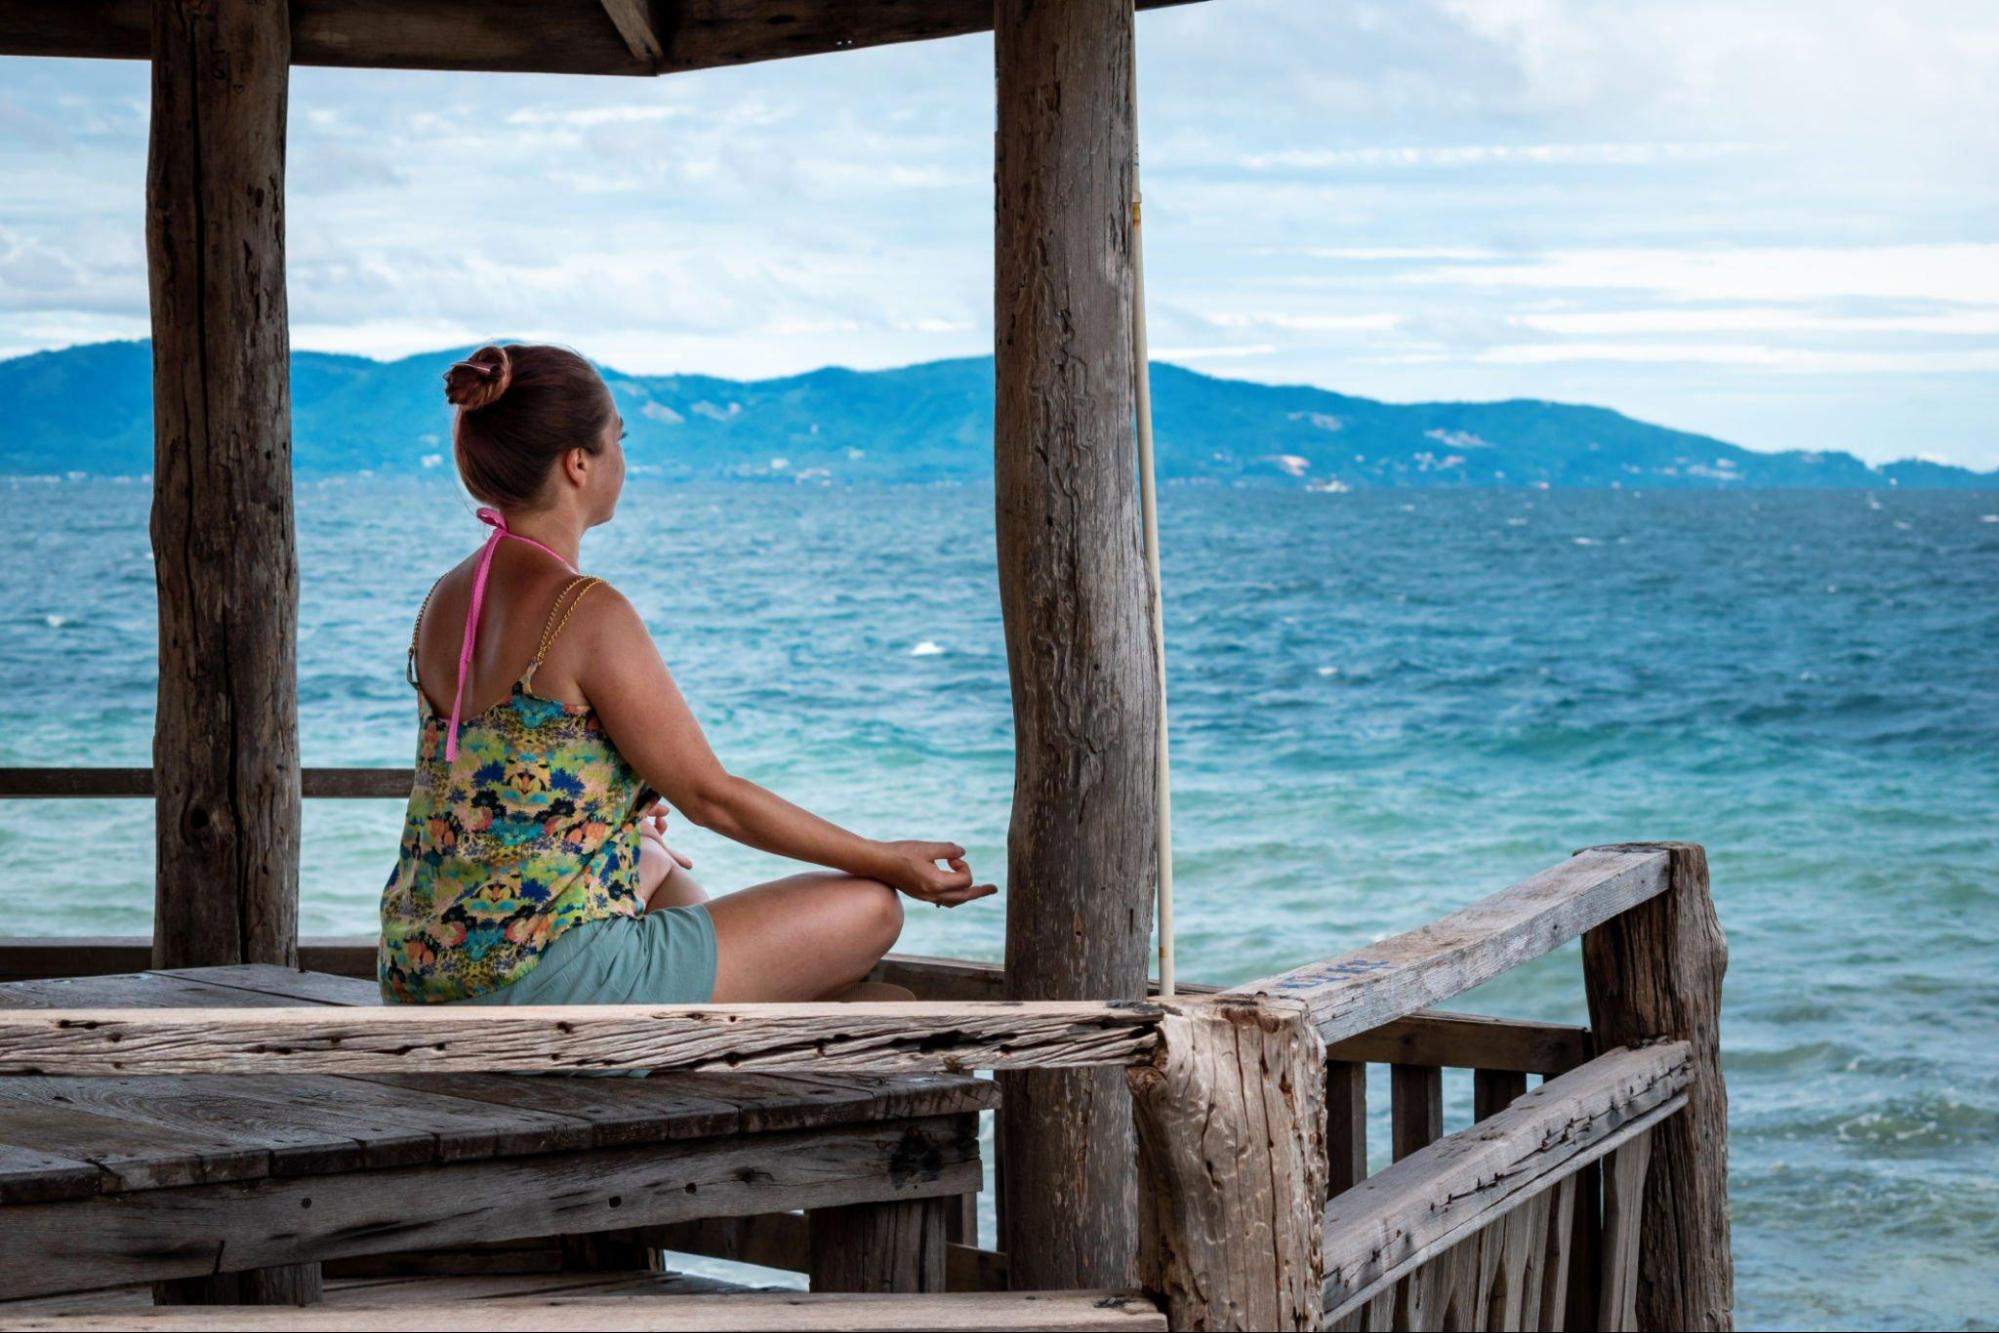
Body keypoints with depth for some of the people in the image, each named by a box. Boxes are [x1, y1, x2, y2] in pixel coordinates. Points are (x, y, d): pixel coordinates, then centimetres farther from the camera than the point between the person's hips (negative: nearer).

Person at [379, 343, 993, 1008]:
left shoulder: (445, 600, 7)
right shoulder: (587, 611, -18)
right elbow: (710, 796, -13)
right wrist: (888, 861, -3)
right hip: (547, 986, -10)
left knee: (653, 860, 40)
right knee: (870, 908, 3)